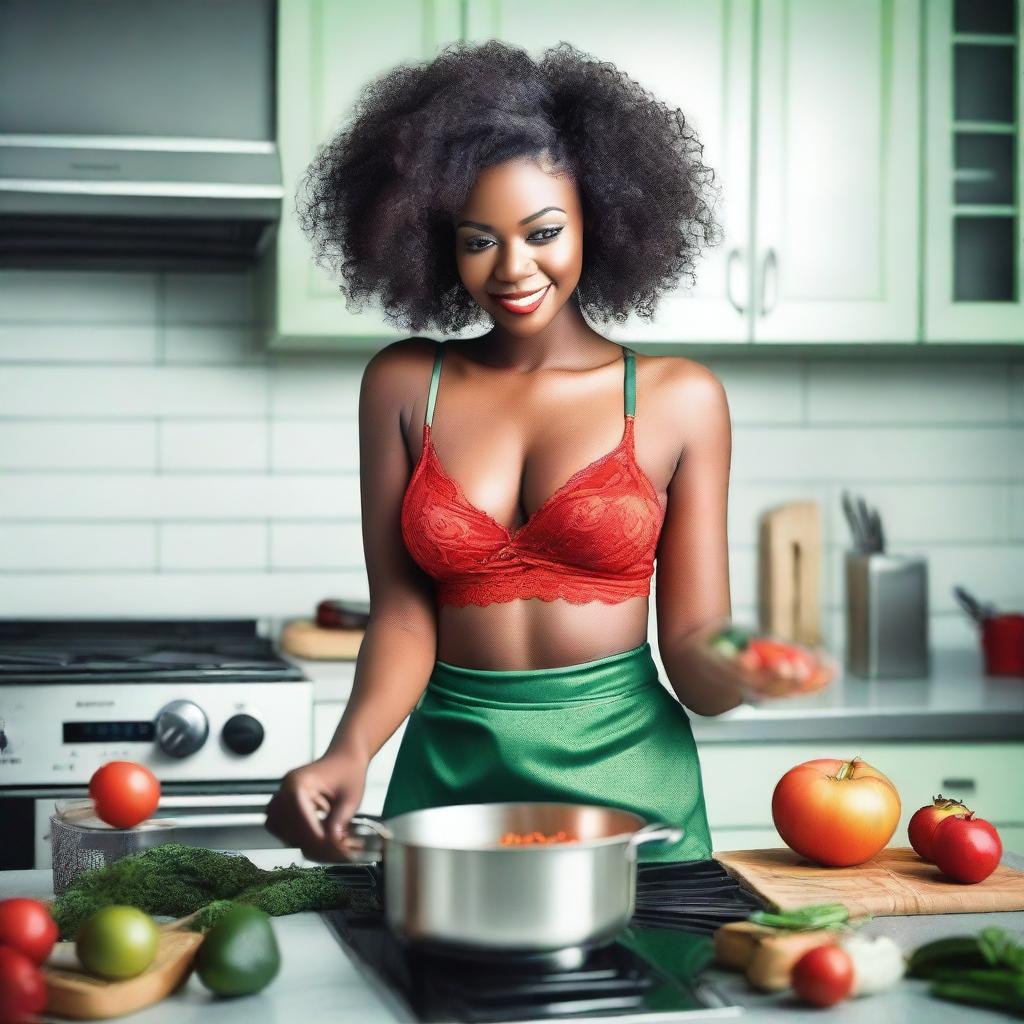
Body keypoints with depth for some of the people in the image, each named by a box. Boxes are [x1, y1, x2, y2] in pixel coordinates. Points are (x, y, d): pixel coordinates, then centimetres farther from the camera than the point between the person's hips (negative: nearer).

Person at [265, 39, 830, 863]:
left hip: (627, 773, -1)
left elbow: (693, 654, -1)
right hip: (449, 772, 1)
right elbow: (403, 612, 0)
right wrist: (352, 752, -16)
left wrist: (736, 668, -23)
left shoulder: (681, 399, 0)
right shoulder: (404, 385, 4)